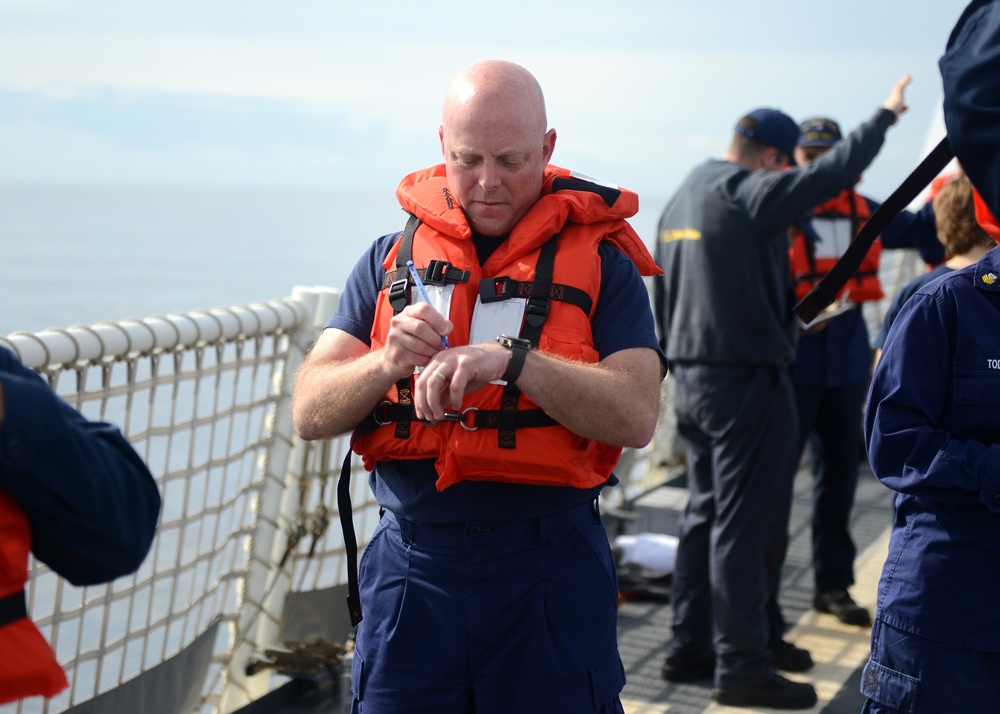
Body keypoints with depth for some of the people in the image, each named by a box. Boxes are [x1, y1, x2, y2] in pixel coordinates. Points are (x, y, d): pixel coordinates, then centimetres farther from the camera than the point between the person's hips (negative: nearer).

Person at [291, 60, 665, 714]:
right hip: (410, 568, 2)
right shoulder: (390, 259, 9)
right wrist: (385, 364, -18)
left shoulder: (599, 261, 1)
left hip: (549, 574, -2)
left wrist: (510, 360, -25)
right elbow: (310, 414, 2)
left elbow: (635, 416, -13)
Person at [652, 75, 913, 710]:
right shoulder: (746, 193, -14)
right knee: (748, 523, -5)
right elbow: (829, 174, -18)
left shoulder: (681, 199, 15)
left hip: (693, 378, 10)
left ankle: (691, 648, 21)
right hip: (748, 379, -9)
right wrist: (886, 116, -5)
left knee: (708, 513, 16)